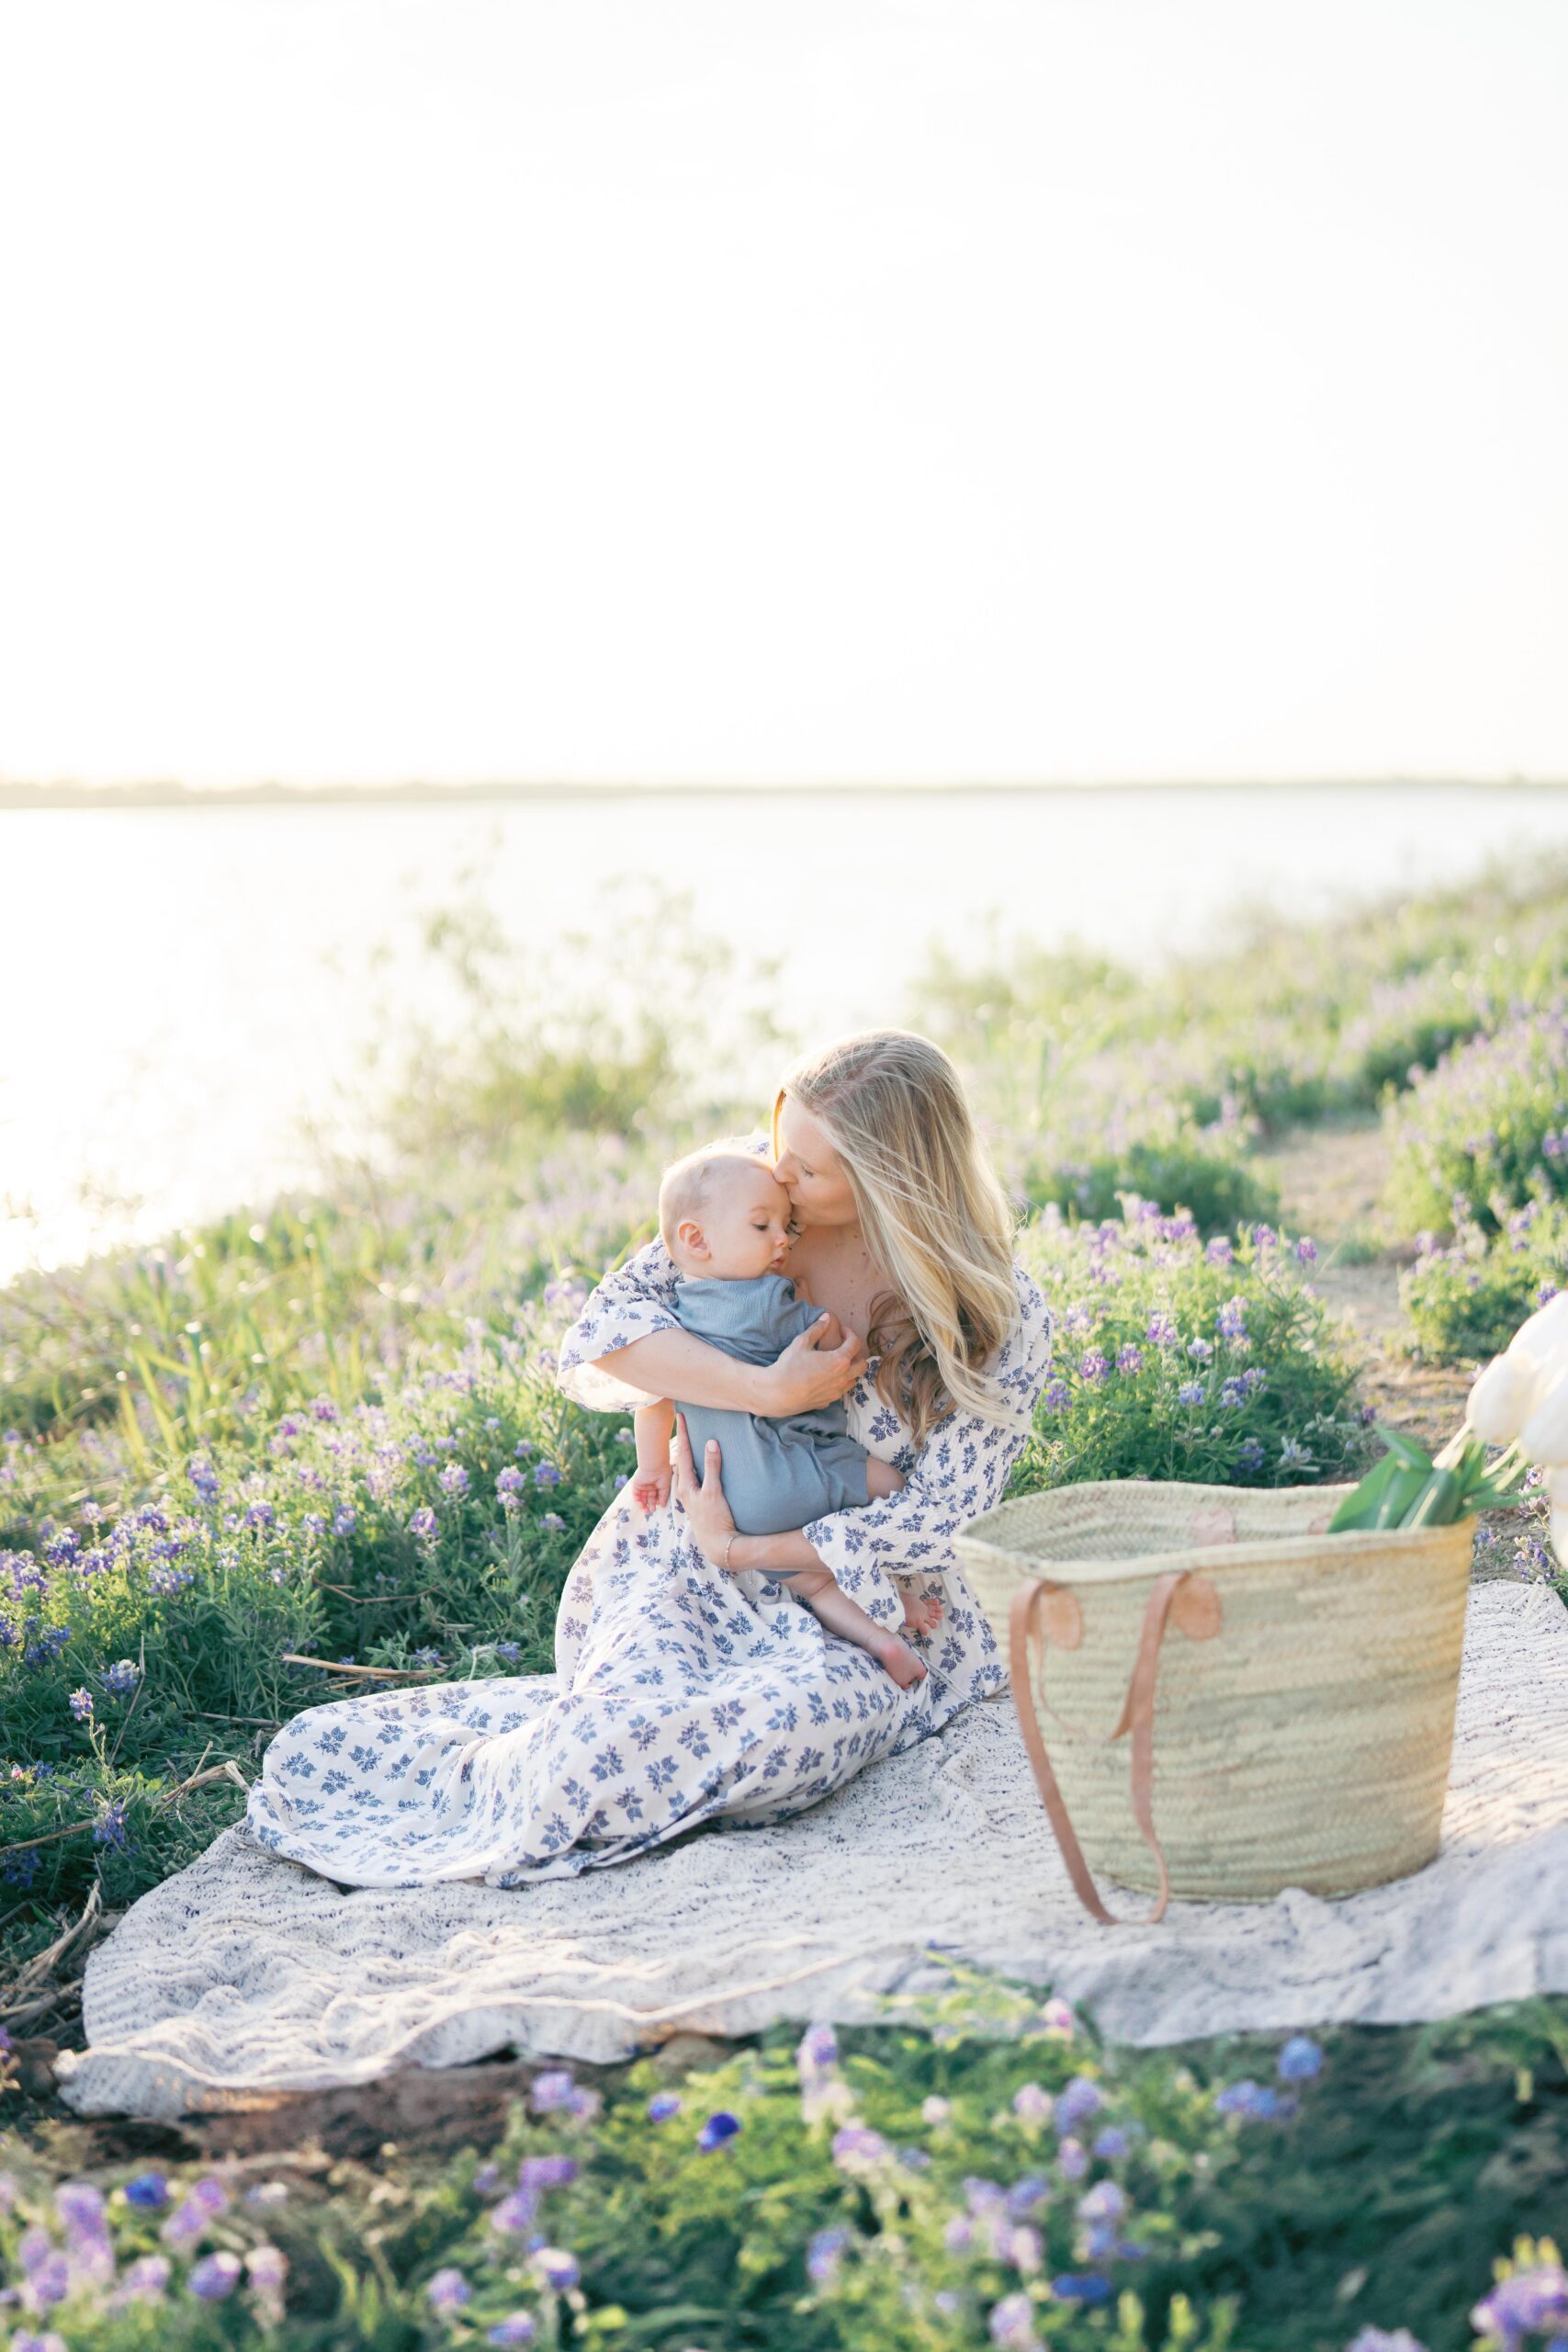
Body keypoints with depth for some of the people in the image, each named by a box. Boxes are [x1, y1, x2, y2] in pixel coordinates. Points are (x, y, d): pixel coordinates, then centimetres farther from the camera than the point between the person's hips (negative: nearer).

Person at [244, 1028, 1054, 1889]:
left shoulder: (1001, 1323, -13)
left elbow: (936, 1523, -13)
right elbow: (597, 1341, -13)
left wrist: (742, 1548, -15)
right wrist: (768, 1389, -25)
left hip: (859, 1615, -1)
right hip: (680, 1566, 1)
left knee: (795, 1721, -35)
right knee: (636, 1703, -33)